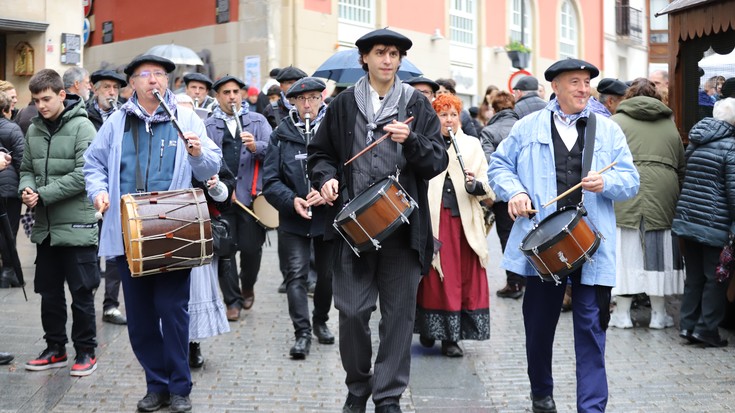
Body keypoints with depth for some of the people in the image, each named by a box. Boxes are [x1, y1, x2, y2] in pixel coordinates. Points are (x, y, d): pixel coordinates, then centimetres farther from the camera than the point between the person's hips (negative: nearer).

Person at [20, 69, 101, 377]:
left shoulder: (82, 126, -9)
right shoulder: (34, 129, 8)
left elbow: (83, 175, -17)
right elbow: (27, 169, 15)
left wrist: (42, 195, -17)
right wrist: (27, 188, -8)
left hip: (76, 224, -6)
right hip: (44, 227, 6)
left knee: (81, 293, 3)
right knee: (49, 292, 13)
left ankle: (85, 351, 15)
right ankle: (55, 349, 25)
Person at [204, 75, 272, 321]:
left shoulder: (257, 121, 11)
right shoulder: (208, 126, 8)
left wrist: (256, 147, -19)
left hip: (251, 196, 0)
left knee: (251, 248, 1)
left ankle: (247, 288, 29)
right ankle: (232, 301, 13)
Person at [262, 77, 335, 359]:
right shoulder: (281, 135, 1)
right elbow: (270, 180, 0)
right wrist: (291, 200, -16)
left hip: (329, 216, 0)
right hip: (293, 219, 0)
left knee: (327, 274, 12)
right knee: (296, 273, -7)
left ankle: (320, 322, 34)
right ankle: (302, 333, -5)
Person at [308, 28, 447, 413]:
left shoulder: (417, 105, 6)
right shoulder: (343, 105, 9)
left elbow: (438, 161, 0)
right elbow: (321, 153, 17)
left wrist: (410, 140, -17)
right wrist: (326, 177, -3)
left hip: (402, 224, 0)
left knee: (398, 312, 3)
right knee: (352, 310, -1)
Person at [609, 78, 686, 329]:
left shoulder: (615, 122, 7)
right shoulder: (670, 125, 17)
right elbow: (682, 167, 18)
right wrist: (676, 194, 25)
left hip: (623, 195, -2)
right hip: (662, 195, 3)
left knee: (625, 251, 3)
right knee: (658, 250, 9)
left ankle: (622, 313, 8)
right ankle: (658, 313, 15)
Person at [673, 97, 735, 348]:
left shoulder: (694, 143, 12)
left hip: (688, 218, 7)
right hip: (715, 223, -7)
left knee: (694, 275, 14)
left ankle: (688, 324, 14)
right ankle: (707, 328, 3)